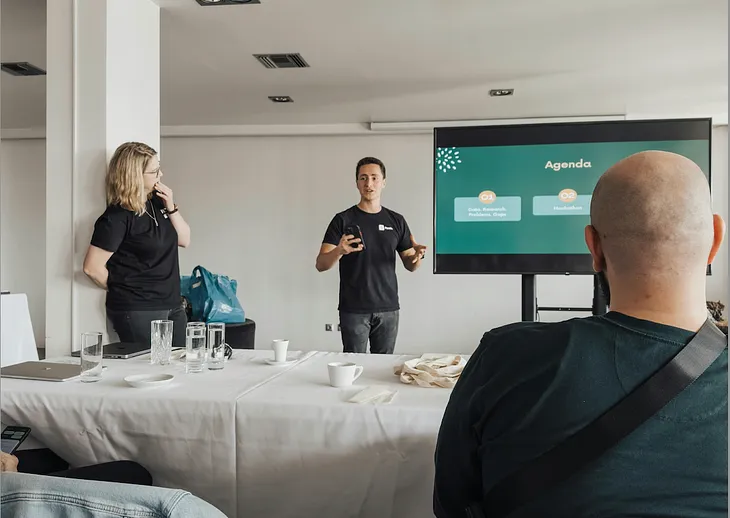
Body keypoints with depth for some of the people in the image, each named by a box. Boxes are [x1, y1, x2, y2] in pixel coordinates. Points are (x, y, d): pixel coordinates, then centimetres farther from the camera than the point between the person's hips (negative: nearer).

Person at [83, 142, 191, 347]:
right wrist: (122, 290, 0)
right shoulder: (117, 217, -16)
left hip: (173, 306, 8)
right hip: (138, 312, -7)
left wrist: (170, 207, -4)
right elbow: (92, 268, -16)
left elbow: (184, 240, 10)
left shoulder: (157, 201, 7)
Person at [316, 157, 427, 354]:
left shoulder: (396, 221, 6)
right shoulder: (343, 220, -2)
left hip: (388, 309, 3)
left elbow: (410, 265, 10)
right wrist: (339, 251, -28)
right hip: (353, 310, -2)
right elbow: (321, 265, -7)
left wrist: (418, 256, -13)